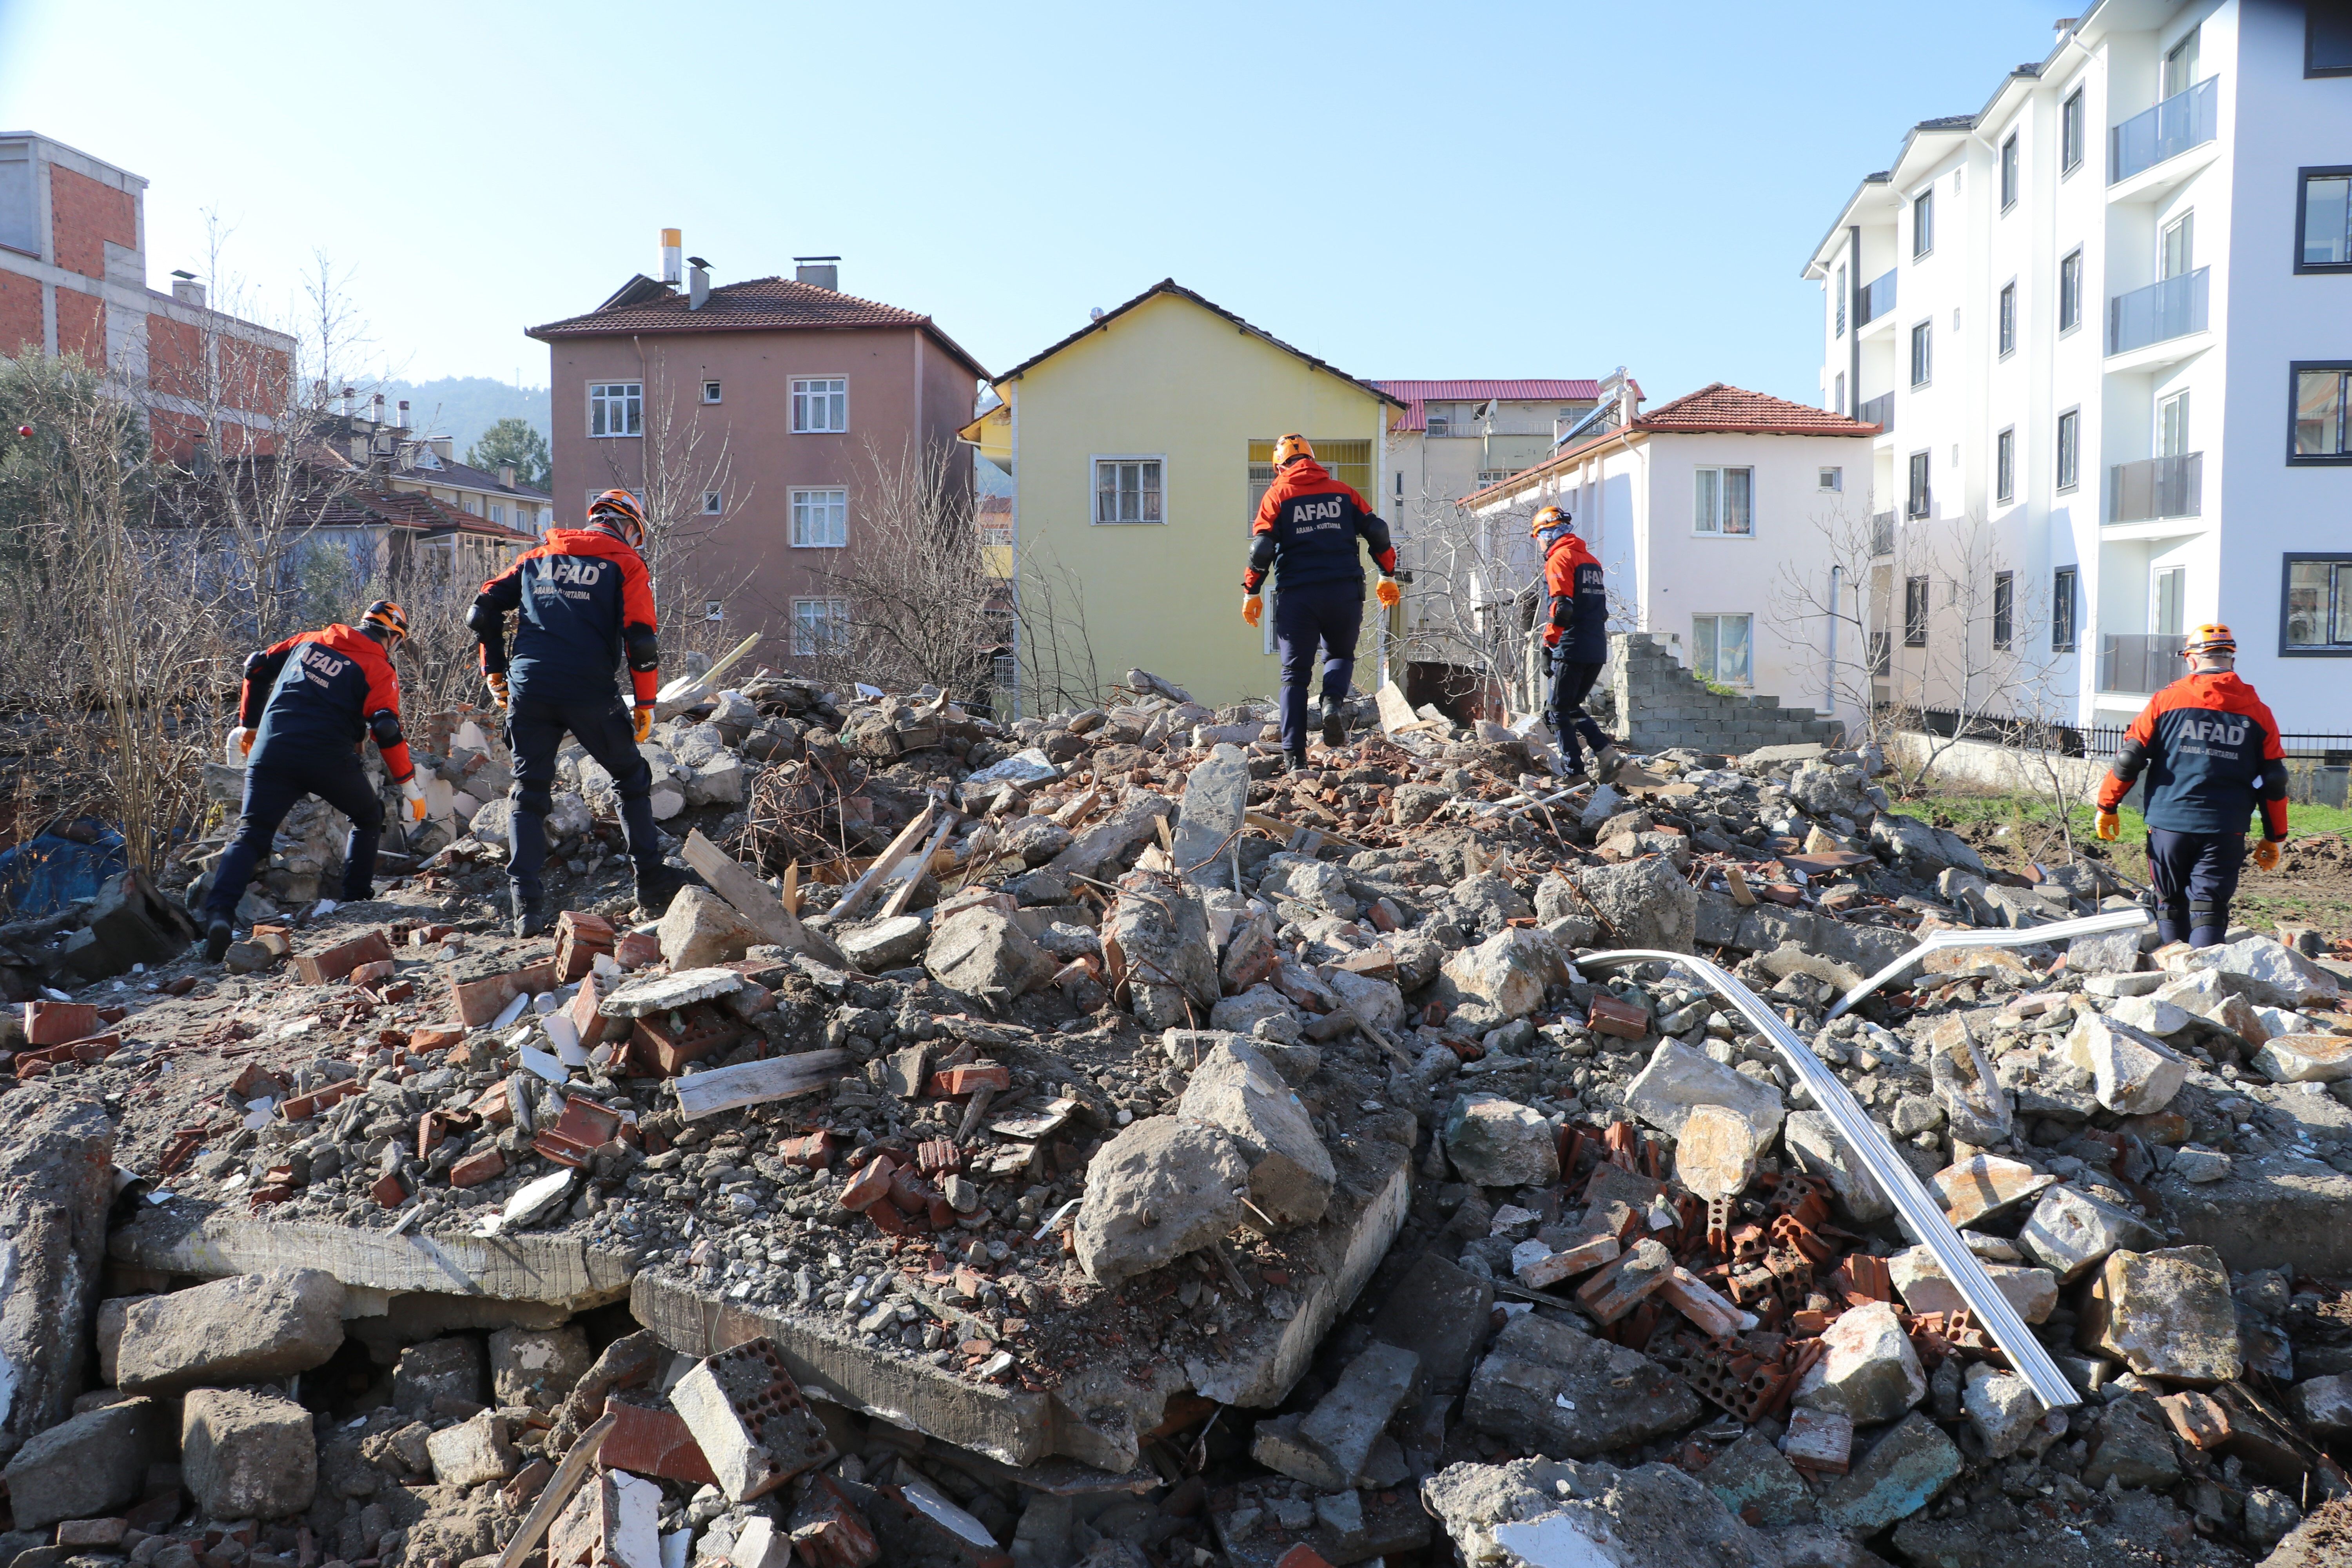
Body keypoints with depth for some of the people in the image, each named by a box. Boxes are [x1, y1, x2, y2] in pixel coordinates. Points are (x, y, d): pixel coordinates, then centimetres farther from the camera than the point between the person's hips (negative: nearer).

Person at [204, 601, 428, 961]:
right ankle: (357, 898, 20)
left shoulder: (312, 640, 18)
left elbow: (258, 667, 21)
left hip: (271, 751, 3)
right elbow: (386, 730, -8)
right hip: (328, 759, -3)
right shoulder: (379, 669, 3)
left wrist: (248, 723, 31)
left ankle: (219, 911, -18)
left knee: (250, 834, 3)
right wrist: (409, 785, -2)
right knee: (368, 817, 23)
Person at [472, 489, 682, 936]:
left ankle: (527, 907, 1)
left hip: (529, 689, 3)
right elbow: (642, 639, -5)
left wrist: (495, 674, 20)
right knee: (632, 781, 16)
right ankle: (654, 890, 16)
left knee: (529, 795, 11)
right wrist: (645, 705, 2)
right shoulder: (627, 564, 6)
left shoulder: (537, 557, 19)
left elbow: (483, 610, 13)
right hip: (591, 693, -3)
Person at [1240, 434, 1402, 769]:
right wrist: (1388, 576, 18)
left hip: (1296, 594, -1)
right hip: (1344, 590, 2)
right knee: (1340, 654, 22)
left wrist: (1251, 592, 2)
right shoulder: (1343, 492, 14)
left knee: (1295, 674, 6)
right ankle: (1334, 702, -11)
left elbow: (1263, 546, -4)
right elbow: (1376, 531, 9)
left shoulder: (1278, 495, 6)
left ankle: (1295, 757, -1)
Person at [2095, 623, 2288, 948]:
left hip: (2168, 824, 0)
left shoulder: (2166, 700, 0)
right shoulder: (2257, 713, 6)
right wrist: (2273, 838, 15)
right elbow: (2273, 782, 7)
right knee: (2209, 911, -1)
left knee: (2171, 904, 15)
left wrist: (2107, 806, 11)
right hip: (2225, 831, 0)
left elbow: (2129, 760, 0)